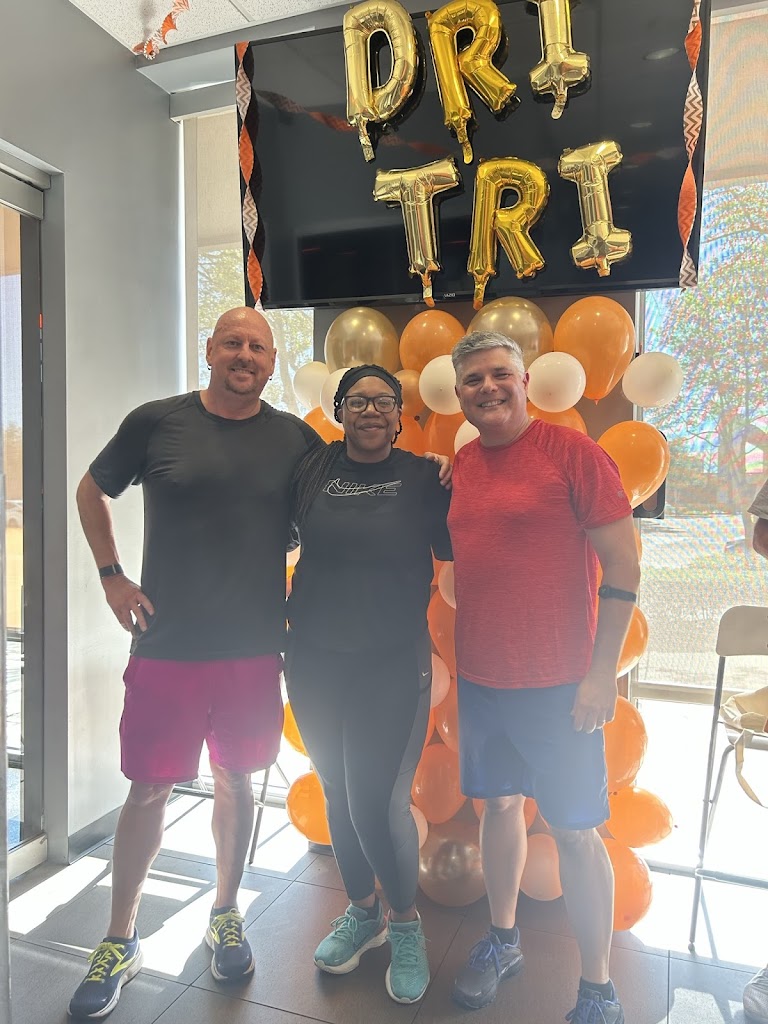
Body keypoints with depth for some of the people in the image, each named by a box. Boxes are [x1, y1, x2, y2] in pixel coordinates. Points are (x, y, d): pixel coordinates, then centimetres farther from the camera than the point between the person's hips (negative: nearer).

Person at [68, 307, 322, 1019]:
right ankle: (119, 943, 30)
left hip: (254, 646, 2)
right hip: (167, 642, -1)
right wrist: (112, 576, 2)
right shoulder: (156, 421, -3)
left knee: (235, 780, 15)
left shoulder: (295, 438, 1)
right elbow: (92, 490, 10)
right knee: (148, 790, 7)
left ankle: (225, 915, 39)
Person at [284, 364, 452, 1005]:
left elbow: (451, 548, -1)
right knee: (338, 791, 16)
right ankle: (362, 912, 39)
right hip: (315, 658, 4)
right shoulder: (313, 471, 4)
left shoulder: (421, 477, -2)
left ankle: (405, 925, 24)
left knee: (378, 800, -4)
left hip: (393, 661, -3)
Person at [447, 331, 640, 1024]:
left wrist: (602, 673, -13)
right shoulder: (461, 464, 7)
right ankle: (503, 942, 40)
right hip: (479, 677, 6)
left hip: (557, 683, -5)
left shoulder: (572, 451, -11)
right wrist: (462, 658, 13)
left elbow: (624, 569, -11)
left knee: (575, 831, 6)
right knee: (500, 804, 19)